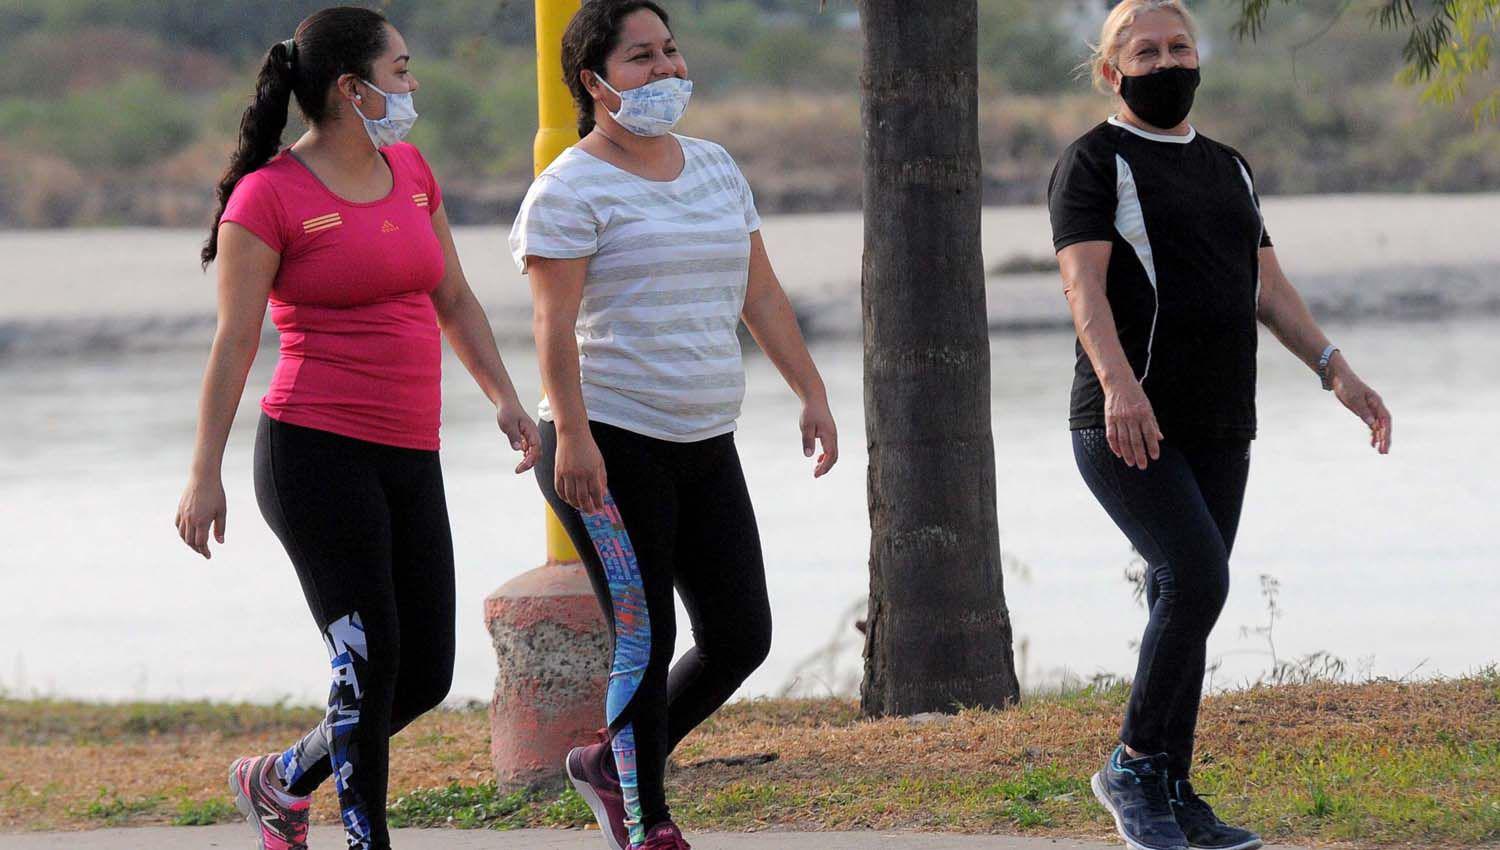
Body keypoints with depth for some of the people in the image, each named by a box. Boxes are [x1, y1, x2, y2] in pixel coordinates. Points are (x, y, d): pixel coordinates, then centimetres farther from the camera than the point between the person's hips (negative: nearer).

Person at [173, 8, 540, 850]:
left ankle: (280, 782, 27)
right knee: (368, 661, -11)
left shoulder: (412, 172, 12)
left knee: (425, 677, 6)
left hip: (410, 460, 7)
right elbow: (234, 341, -8)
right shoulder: (269, 196, -8)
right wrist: (206, 475, -9)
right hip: (317, 452, -7)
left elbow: (454, 299, 22)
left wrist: (506, 397, 11)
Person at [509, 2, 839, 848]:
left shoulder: (715, 168, 15)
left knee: (742, 637, 4)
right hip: (609, 448, -7)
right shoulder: (573, 188, -8)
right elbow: (554, 323, -15)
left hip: (705, 446, 7)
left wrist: (812, 392, 9)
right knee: (645, 642, -7)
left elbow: (762, 295, 17)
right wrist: (571, 434, -24)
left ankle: (611, 762, 22)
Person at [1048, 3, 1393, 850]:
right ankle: (1134, 765, -8)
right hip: (1128, 428, -7)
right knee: (1198, 581, -21)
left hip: (1217, 434, 7)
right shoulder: (1093, 165, -4)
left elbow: (1269, 287, 14)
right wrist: (1118, 382, -35)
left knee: (1183, 605, 6)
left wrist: (1335, 368, 0)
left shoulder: (1226, 169, 18)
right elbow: (1085, 285, -18)